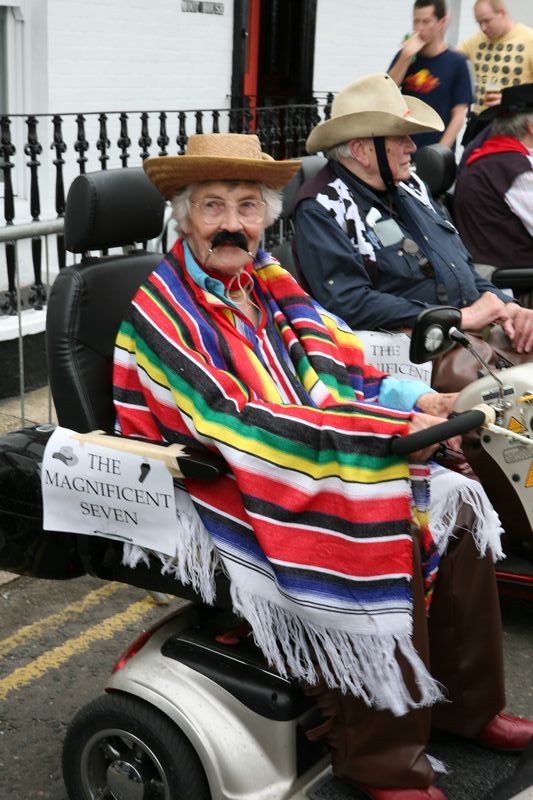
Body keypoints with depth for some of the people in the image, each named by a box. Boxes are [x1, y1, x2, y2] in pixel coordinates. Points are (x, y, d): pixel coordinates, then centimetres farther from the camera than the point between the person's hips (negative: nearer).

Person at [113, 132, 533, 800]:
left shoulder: (268, 282, 6)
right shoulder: (162, 311, -16)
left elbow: (330, 363, 9)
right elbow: (239, 425, -25)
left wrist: (410, 398, -11)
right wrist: (394, 432, -28)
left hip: (315, 470, 7)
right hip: (230, 498, -7)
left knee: (458, 519, -1)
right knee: (384, 551, -25)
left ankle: (467, 705, 16)